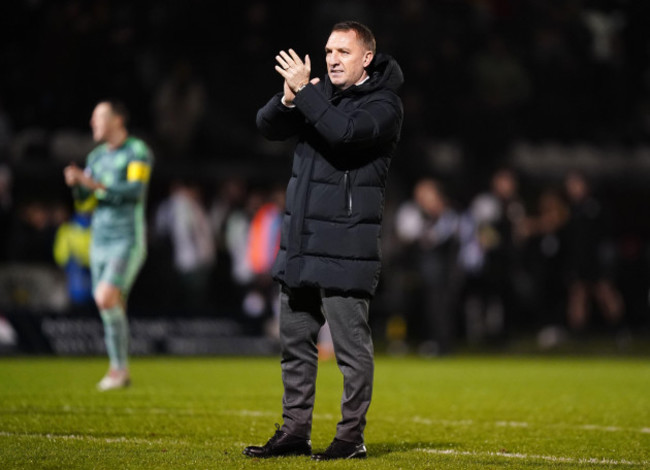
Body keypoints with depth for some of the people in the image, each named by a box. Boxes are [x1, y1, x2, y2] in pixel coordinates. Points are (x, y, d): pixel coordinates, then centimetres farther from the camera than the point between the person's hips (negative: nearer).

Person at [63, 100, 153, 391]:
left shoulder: (138, 152, -7)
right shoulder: (97, 156, 14)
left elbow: (136, 190, -20)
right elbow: (83, 197, 11)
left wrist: (96, 184, -24)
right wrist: (75, 183, -11)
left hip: (128, 239, -7)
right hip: (100, 239, 7)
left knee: (106, 298, -19)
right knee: (113, 307, 7)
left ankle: (120, 368, -10)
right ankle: (118, 370, 14)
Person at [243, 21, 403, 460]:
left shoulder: (383, 105, -6)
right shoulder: (320, 93, 14)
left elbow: (344, 132, -25)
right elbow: (267, 126, 5)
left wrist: (304, 90, -22)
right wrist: (288, 98, -15)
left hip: (345, 248, -7)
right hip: (299, 242, 7)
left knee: (352, 346, -3)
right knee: (296, 341, 12)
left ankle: (352, 436, 4)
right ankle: (295, 431, 20)